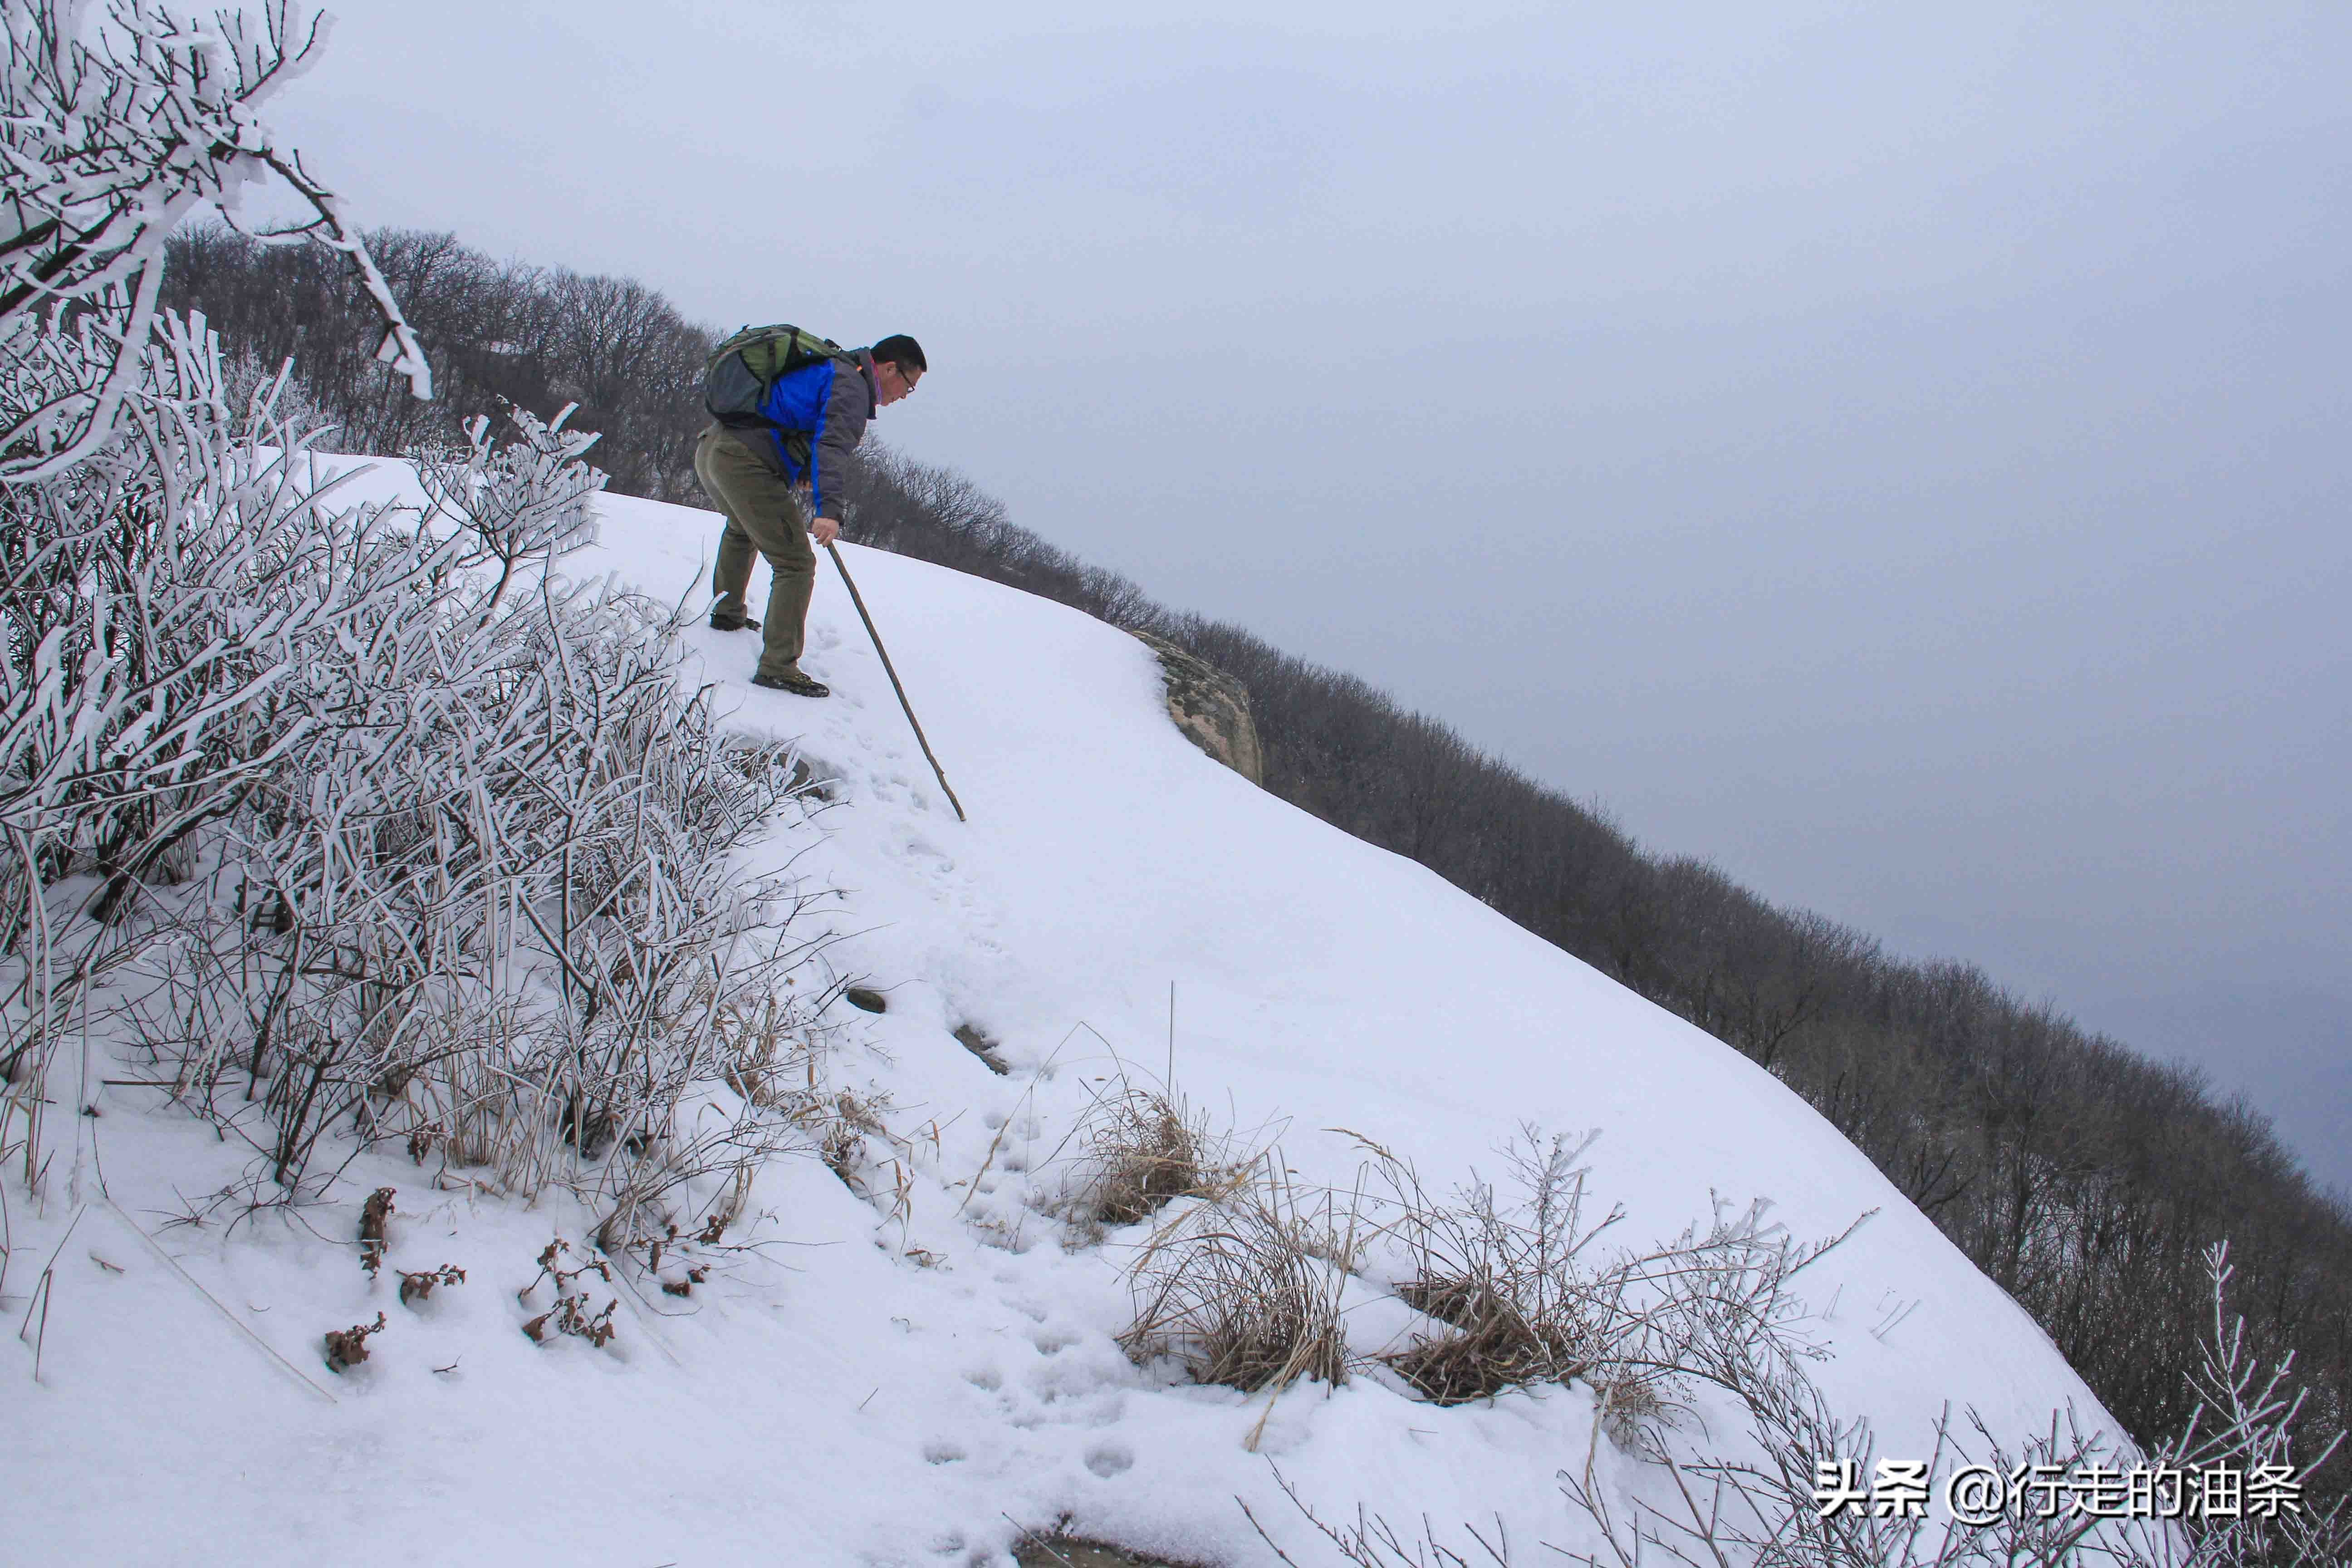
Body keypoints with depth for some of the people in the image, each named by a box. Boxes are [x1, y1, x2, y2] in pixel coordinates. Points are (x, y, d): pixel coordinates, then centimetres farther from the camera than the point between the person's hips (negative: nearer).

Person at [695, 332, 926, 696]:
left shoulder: (829, 368, 25)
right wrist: (828, 509, -39)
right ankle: (778, 668, -13)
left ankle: (728, 612, 55)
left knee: (743, 529, 39)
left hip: (708, 450, 10)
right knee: (796, 564, -8)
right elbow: (832, 444, -26)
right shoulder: (852, 388, -7)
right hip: (747, 465, -10)